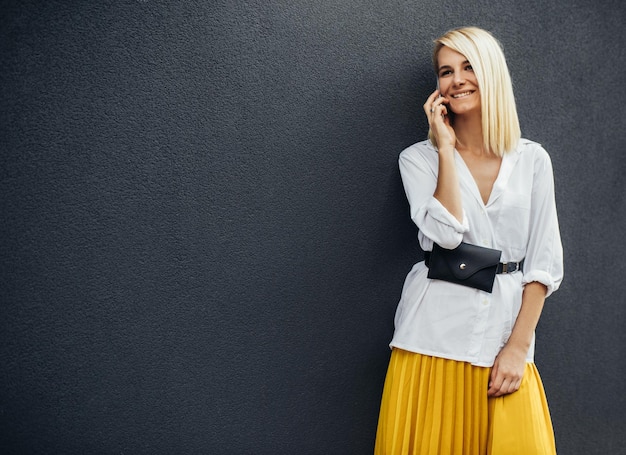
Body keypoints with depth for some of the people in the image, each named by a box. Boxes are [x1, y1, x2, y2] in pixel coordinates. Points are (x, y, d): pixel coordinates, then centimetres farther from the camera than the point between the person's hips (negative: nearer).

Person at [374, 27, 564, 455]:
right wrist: (446, 148, -9)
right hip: (435, 335, -1)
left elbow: (545, 262, 2)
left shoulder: (533, 159, 5)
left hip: (505, 332, 2)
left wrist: (519, 346, -6)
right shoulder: (419, 158, 2)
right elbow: (445, 234, -15)